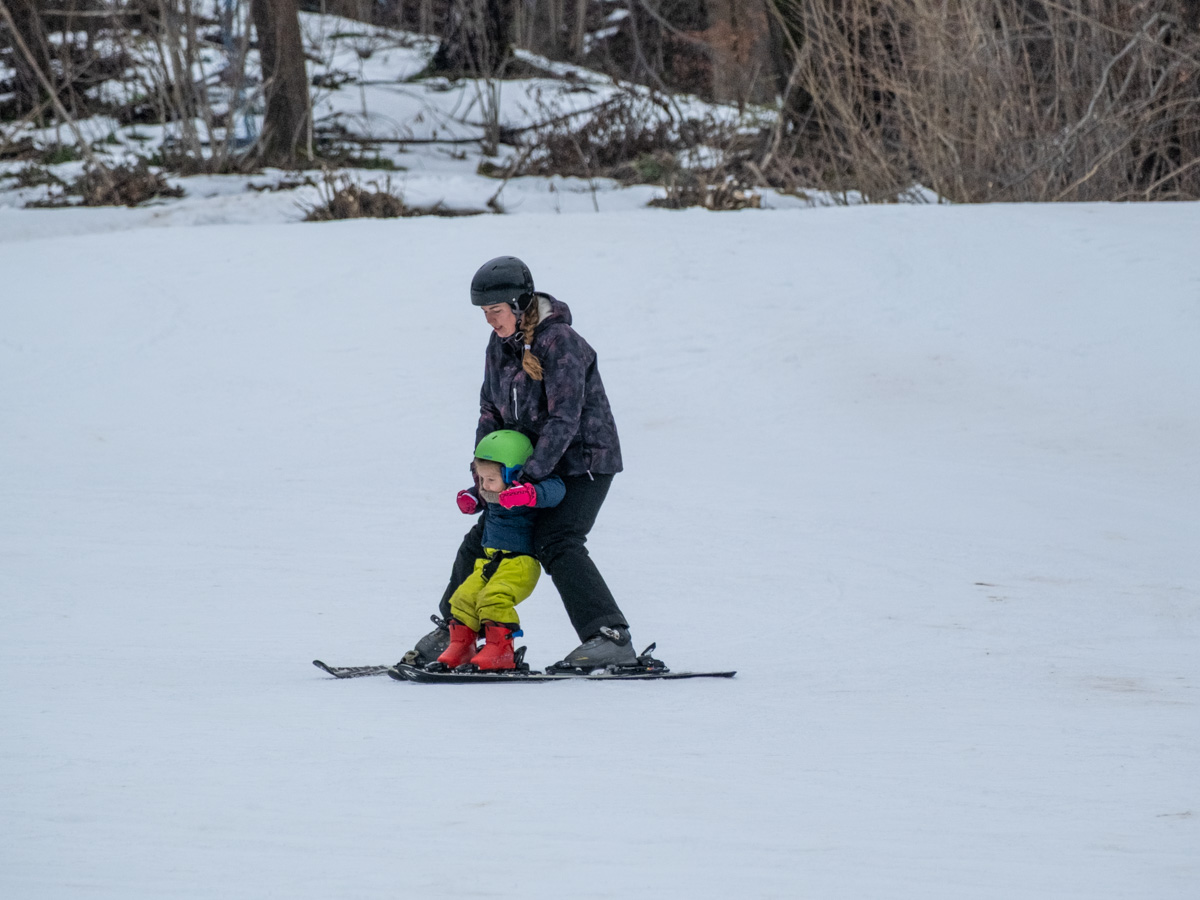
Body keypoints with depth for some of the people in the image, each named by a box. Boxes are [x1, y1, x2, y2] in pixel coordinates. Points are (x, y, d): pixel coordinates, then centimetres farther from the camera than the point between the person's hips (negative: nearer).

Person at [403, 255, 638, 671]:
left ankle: (611, 638, -28)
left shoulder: (560, 342, -22)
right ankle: (452, 631, 23)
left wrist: (530, 476, -30)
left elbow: (564, 420, -26)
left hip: (583, 460, -8)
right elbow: (491, 413, 11)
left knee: (555, 542, -25)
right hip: (533, 463, 8)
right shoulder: (499, 346, 3)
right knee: (482, 540, 8)